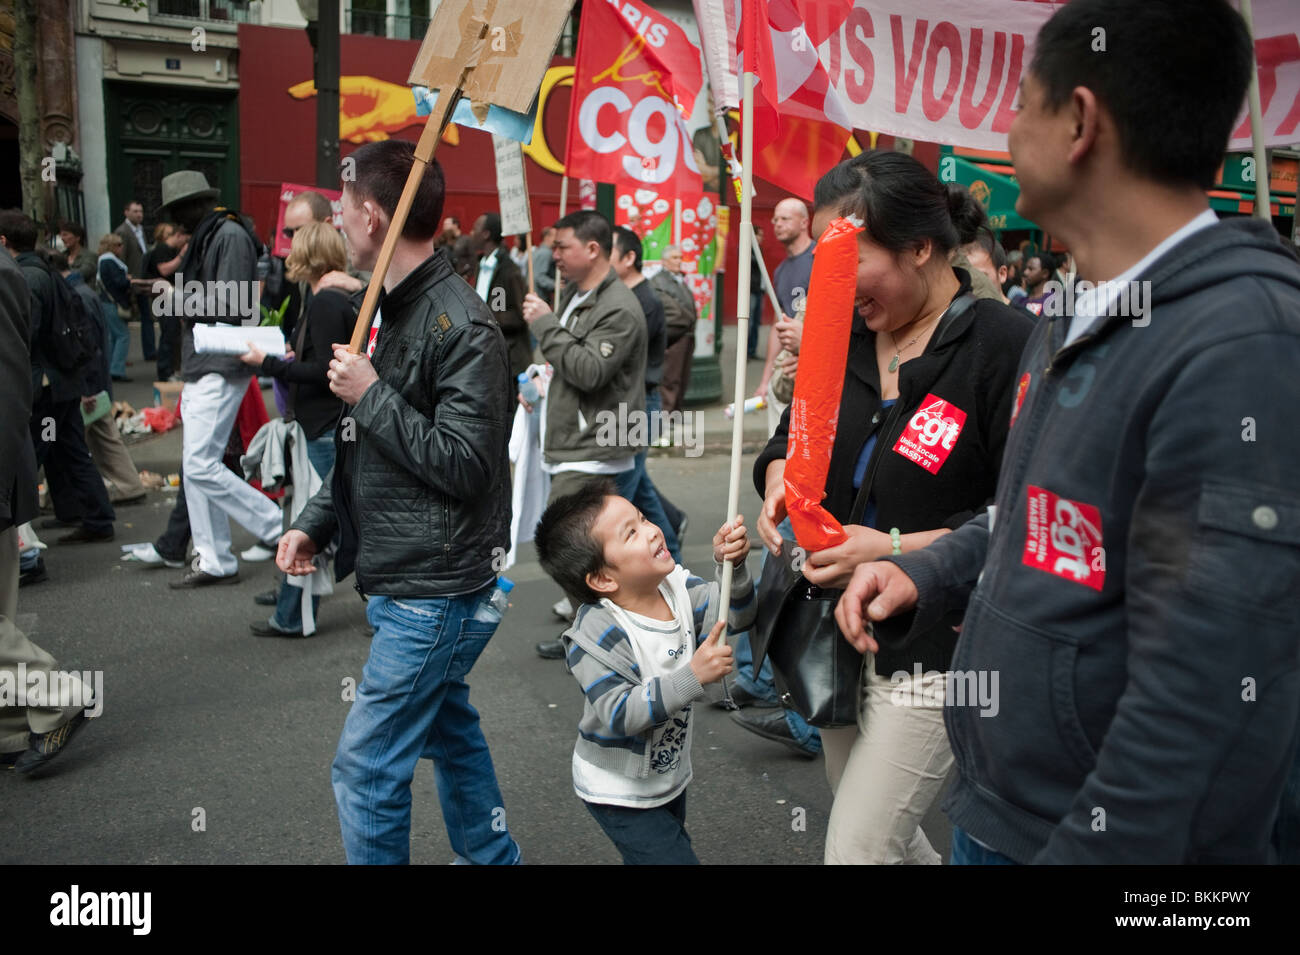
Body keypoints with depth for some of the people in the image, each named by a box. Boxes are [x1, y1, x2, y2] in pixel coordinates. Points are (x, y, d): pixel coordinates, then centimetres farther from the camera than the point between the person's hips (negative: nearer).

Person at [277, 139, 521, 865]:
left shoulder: (463, 328, -19)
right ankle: (494, 856, 40)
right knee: (449, 730, 22)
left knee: (367, 770, -1)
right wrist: (317, 522, 10)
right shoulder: (388, 309, 11)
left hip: (436, 592, -10)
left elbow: (465, 464, -23)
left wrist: (371, 396, -19)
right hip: (404, 581, 10)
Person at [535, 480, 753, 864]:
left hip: (670, 773, 8)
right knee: (673, 858, -8)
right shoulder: (597, 636, -31)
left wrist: (731, 565, -24)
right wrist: (693, 677, -40)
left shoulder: (674, 586, -10)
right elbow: (621, 714, -35)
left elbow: (734, 615, -6)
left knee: (669, 848, 27)